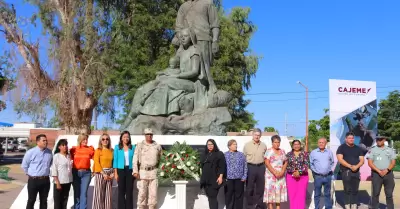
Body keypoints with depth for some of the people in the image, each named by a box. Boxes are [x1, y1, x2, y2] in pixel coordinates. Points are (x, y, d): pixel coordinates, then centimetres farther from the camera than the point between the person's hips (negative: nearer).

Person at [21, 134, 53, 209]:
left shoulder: (49, 152, 1)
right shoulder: (31, 152, -11)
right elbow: (24, 165, 1)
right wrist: (29, 174, 9)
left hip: (45, 180, 4)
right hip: (33, 180, -3)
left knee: (44, 200, 12)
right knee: (31, 200, 4)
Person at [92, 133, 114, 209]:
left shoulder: (111, 151, 10)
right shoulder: (98, 150, -2)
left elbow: (113, 162, 10)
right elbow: (96, 163, -9)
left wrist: (113, 173, -4)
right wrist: (103, 173, -15)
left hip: (109, 173, 4)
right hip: (100, 173, -4)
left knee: (108, 194, 7)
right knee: (99, 193, -3)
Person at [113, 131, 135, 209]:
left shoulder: (133, 147, 6)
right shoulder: (117, 147, 4)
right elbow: (115, 160, 2)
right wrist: (115, 173, -4)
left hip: (130, 170, 1)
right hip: (121, 170, -1)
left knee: (129, 190, 2)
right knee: (121, 190, 2)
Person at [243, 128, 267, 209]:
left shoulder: (263, 145, 6)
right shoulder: (247, 145, 0)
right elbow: (243, 157, 2)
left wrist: (263, 166, 4)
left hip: (261, 167, 2)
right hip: (250, 167, -2)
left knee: (260, 187, 9)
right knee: (250, 187, 3)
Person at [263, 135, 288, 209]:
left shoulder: (282, 151, 11)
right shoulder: (269, 151, -5)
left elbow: (285, 162, 10)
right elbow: (267, 163, -12)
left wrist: (282, 171, -7)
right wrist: (275, 172, -17)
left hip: (281, 175, 5)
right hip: (271, 175, -5)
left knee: (279, 191, 6)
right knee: (270, 191, -5)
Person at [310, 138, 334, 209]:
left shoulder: (329, 152, 6)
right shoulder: (313, 152, -1)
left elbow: (332, 162, 17)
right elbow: (310, 163, 5)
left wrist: (329, 169, 7)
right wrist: (314, 170, -1)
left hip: (328, 176, 2)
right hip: (318, 176, -2)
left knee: (327, 194, 11)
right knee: (317, 194, 3)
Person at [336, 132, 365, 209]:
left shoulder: (358, 148, 13)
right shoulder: (341, 148, 0)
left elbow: (362, 160, 7)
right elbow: (340, 159, -11)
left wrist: (356, 166, -13)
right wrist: (350, 166, -17)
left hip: (356, 171, 4)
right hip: (346, 171, -4)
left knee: (355, 190, 5)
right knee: (347, 189, -3)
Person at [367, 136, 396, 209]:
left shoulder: (390, 150, 10)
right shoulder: (372, 150, 3)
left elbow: (393, 162, 5)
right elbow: (370, 163, -3)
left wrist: (387, 170, -12)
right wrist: (379, 171, -13)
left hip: (388, 173, 2)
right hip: (376, 173, -2)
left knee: (389, 194, 4)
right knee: (376, 193, 0)